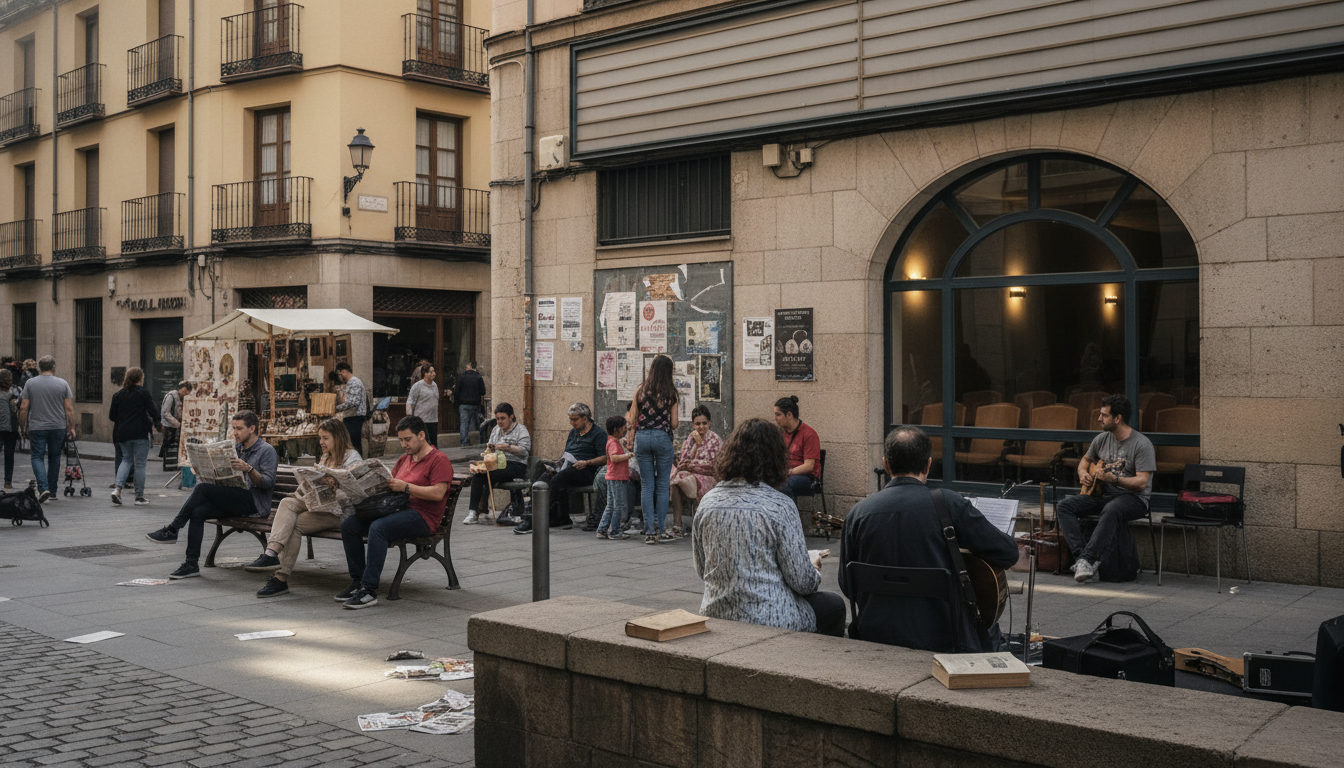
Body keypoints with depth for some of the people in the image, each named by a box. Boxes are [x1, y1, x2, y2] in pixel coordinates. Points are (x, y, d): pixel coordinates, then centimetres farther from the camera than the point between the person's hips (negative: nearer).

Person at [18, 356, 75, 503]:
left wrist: (22, 426, 8)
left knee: (37, 457, 3)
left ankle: (43, 488, -16)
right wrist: (71, 428, 2)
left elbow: (23, 408, -2)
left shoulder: (30, 383, -1)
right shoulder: (62, 384, 0)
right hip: (58, 428, 1)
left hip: (37, 428, -1)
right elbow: (69, 409, -3)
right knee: (54, 458, 12)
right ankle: (52, 491, 18)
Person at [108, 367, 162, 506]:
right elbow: (153, 411, -9)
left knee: (126, 459, 19)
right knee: (140, 464, 2)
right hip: (141, 433, -4)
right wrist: (158, 424, 10)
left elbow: (112, 415, 7)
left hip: (123, 434, 4)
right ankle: (139, 497, 6)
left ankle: (118, 488, -1)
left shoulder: (118, 394, 5)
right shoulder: (142, 393, -7)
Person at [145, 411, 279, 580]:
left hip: (256, 504, -7)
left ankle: (172, 530, -13)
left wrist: (249, 469, -26)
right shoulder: (236, 447, 21)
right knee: (198, 512, -18)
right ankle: (191, 564, -17)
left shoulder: (267, 450, -3)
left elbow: (269, 483, -13)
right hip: (234, 500, 7)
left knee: (203, 488, -21)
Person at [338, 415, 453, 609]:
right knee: (348, 524, -7)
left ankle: (370, 590, -32)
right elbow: (391, 483, 25)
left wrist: (406, 487, -19)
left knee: (378, 527, -34)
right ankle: (358, 582, -5)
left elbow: (438, 493, -17)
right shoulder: (404, 459, 23)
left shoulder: (439, 459, -5)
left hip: (422, 516, -9)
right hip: (397, 509, 9)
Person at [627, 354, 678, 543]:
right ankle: (661, 530, 10)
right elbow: (674, 424, -3)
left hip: (642, 437, 2)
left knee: (647, 485, 7)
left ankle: (649, 531, 5)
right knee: (662, 485, 7)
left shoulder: (640, 389, 1)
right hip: (662, 437, -2)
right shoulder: (670, 393, -3)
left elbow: (632, 419, 3)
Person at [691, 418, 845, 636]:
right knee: (834, 605, 22)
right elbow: (803, 582, -12)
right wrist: (814, 566, 11)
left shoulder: (708, 501, -1)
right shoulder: (780, 506, -16)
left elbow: (701, 569, 10)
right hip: (769, 621, -6)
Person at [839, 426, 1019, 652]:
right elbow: (1008, 553, -7)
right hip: (940, 640, -3)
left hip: (876, 636, 3)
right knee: (989, 631, 27)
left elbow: (848, 587, 3)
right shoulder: (949, 504, -13)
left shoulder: (858, 513, -3)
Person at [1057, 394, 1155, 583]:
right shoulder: (1102, 439, 8)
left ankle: (1086, 560, -42)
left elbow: (1142, 482, -19)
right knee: (1065, 506, -15)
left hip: (1133, 498, -7)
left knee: (1111, 510, -41)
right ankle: (1082, 556, -29)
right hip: (1103, 495, 7)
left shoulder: (1142, 444, -12)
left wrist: (1113, 479, -32)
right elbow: (1086, 460, 27)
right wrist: (1083, 474, 4)